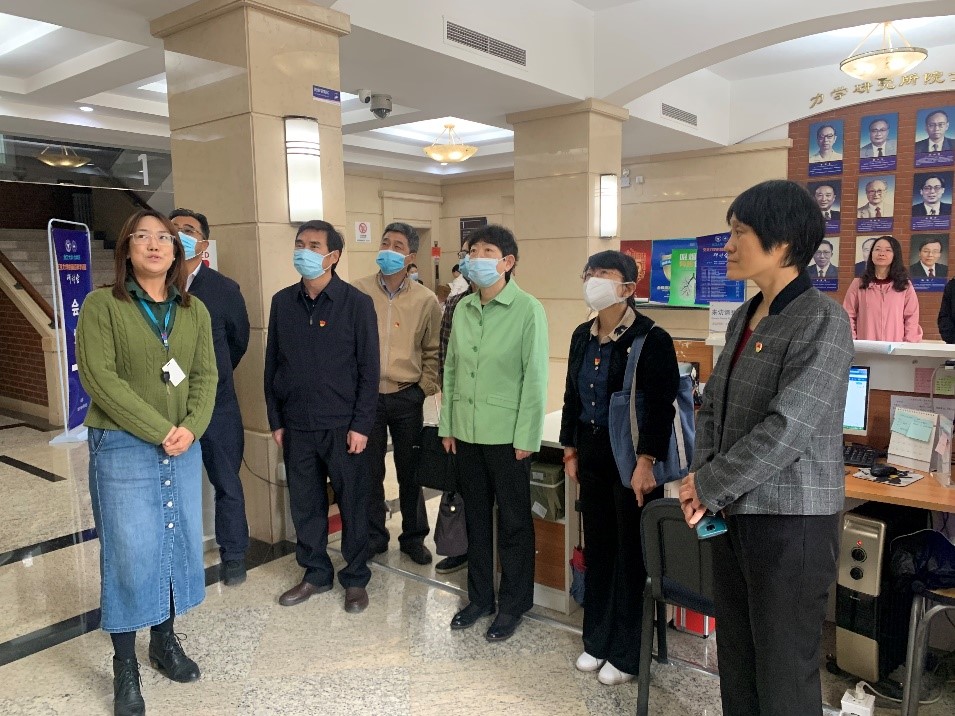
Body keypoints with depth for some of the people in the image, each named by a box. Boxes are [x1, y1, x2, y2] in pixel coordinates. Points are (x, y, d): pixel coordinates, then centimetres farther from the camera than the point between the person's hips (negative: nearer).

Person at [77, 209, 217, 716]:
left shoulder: (195, 311, 8)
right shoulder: (101, 306, -5)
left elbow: (205, 375, 4)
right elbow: (100, 379, -13)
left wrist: (190, 428, -13)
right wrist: (159, 432, -16)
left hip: (184, 449, 4)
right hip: (122, 447, -4)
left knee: (179, 542, 12)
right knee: (128, 552, 2)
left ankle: (165, 641, 32)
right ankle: (125, 669, 18)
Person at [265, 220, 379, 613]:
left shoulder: (356, 303, -7)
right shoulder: (282, 302, 4)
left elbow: (369, 369, -7)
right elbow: (272, 365, 9)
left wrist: (361, 425, -10)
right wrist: (275, 420, 7)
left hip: (342, 425, -3)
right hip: (296, 426, 4)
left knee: (352, 503, 7)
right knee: (304, 504, 13)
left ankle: (355, 577, 24)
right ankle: (316, 573, 31)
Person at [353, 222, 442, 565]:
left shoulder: (426, 300, -2)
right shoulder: (358, 291, -4)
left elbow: (433, 351, 4)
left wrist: (425, 387, -3)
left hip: (407, 397, 0)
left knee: (410, 471, 11)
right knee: (370, 471, 12)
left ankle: (413, 536, 29)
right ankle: (374, 535, 30)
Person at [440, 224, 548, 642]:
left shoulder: (528, 310, -10)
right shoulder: (463, 308, 7)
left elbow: (535, 377, -11)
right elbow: (451, 369, 10)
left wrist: (526, 438, -13)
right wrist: (447, 426, 8)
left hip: (507, 435, -5)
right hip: (466, 433, 5)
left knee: (513, 522, 8)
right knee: (476, 517, 16)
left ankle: (513, 605, 25)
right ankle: (480, 597, 33)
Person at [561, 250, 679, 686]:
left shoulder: (651, 339, -14)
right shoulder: (582, 335, 8)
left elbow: (660, 409, -17)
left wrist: (645, 463, -20)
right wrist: (570, 450, 13)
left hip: (631, 457, -6)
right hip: (592, 453, 7)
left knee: (631, 554, 6)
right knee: (596, 548, 16)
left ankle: (627, 654, 22)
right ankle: (596, 640, 32)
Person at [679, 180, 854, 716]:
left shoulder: (822, 321, -15)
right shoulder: (745, 317, 9)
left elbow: (786, 430, -22)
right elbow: (714, 404, 12)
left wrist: (708, 487, -14)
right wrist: (702, 475, -4)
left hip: (791, 519, -7)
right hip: (735, 512, 7)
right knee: (737, 661, 19)